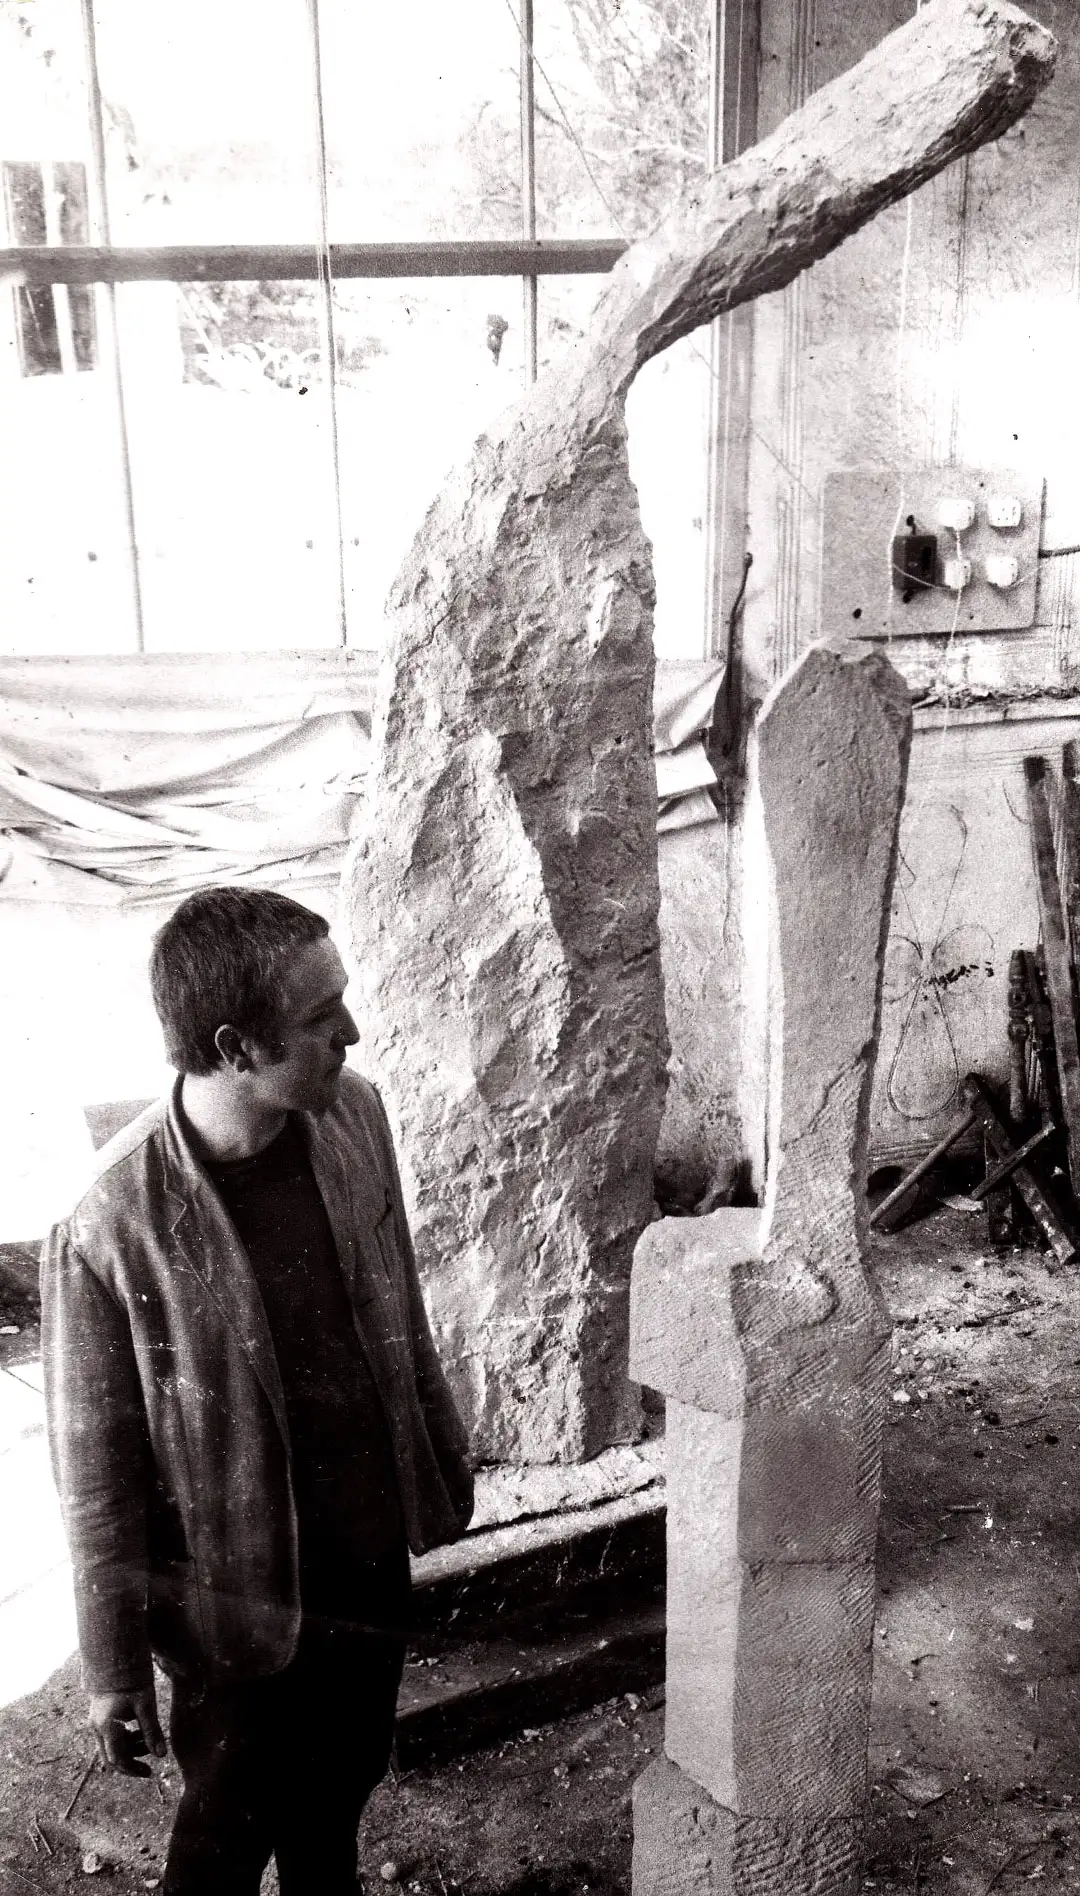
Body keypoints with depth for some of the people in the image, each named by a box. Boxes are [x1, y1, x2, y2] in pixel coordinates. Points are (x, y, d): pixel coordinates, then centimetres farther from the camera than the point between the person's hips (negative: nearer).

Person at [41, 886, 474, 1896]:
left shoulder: (353, 1111, -11)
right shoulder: (113, 1224, -28)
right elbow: (95, 1466, -16)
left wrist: (446, 1452, 14)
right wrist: (113, 1670, -7)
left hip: (375, 1551, 5)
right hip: (245, 1598, -5)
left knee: (339, 1794, 26)